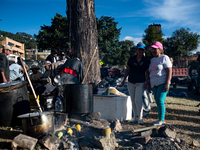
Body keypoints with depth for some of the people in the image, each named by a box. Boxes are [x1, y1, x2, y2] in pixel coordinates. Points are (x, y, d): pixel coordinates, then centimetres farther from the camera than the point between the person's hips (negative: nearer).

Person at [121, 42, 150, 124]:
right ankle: (136, 117, 18)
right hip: (131, 82, 3)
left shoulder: (146, 61, 0)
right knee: (133, 100, 7)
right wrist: (124, 79, 10)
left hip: (141, 82, -3)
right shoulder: (131, 59, 3)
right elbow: (127, 70, 12)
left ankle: (140, 117, -2)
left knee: (138, 99, -15)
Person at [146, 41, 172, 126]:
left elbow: (169, 71, -11)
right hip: (154, 84, 7)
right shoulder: (152, 60, 17)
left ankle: (161, 120, -4)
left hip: (163, 83, -7)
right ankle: (160, 119, 16)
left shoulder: (164, 58, -4)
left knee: (160, 101, -13)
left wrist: (167, 84, -19)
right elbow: (149, 71, 24)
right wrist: (147, 80, 8)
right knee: (158, 102, 8)